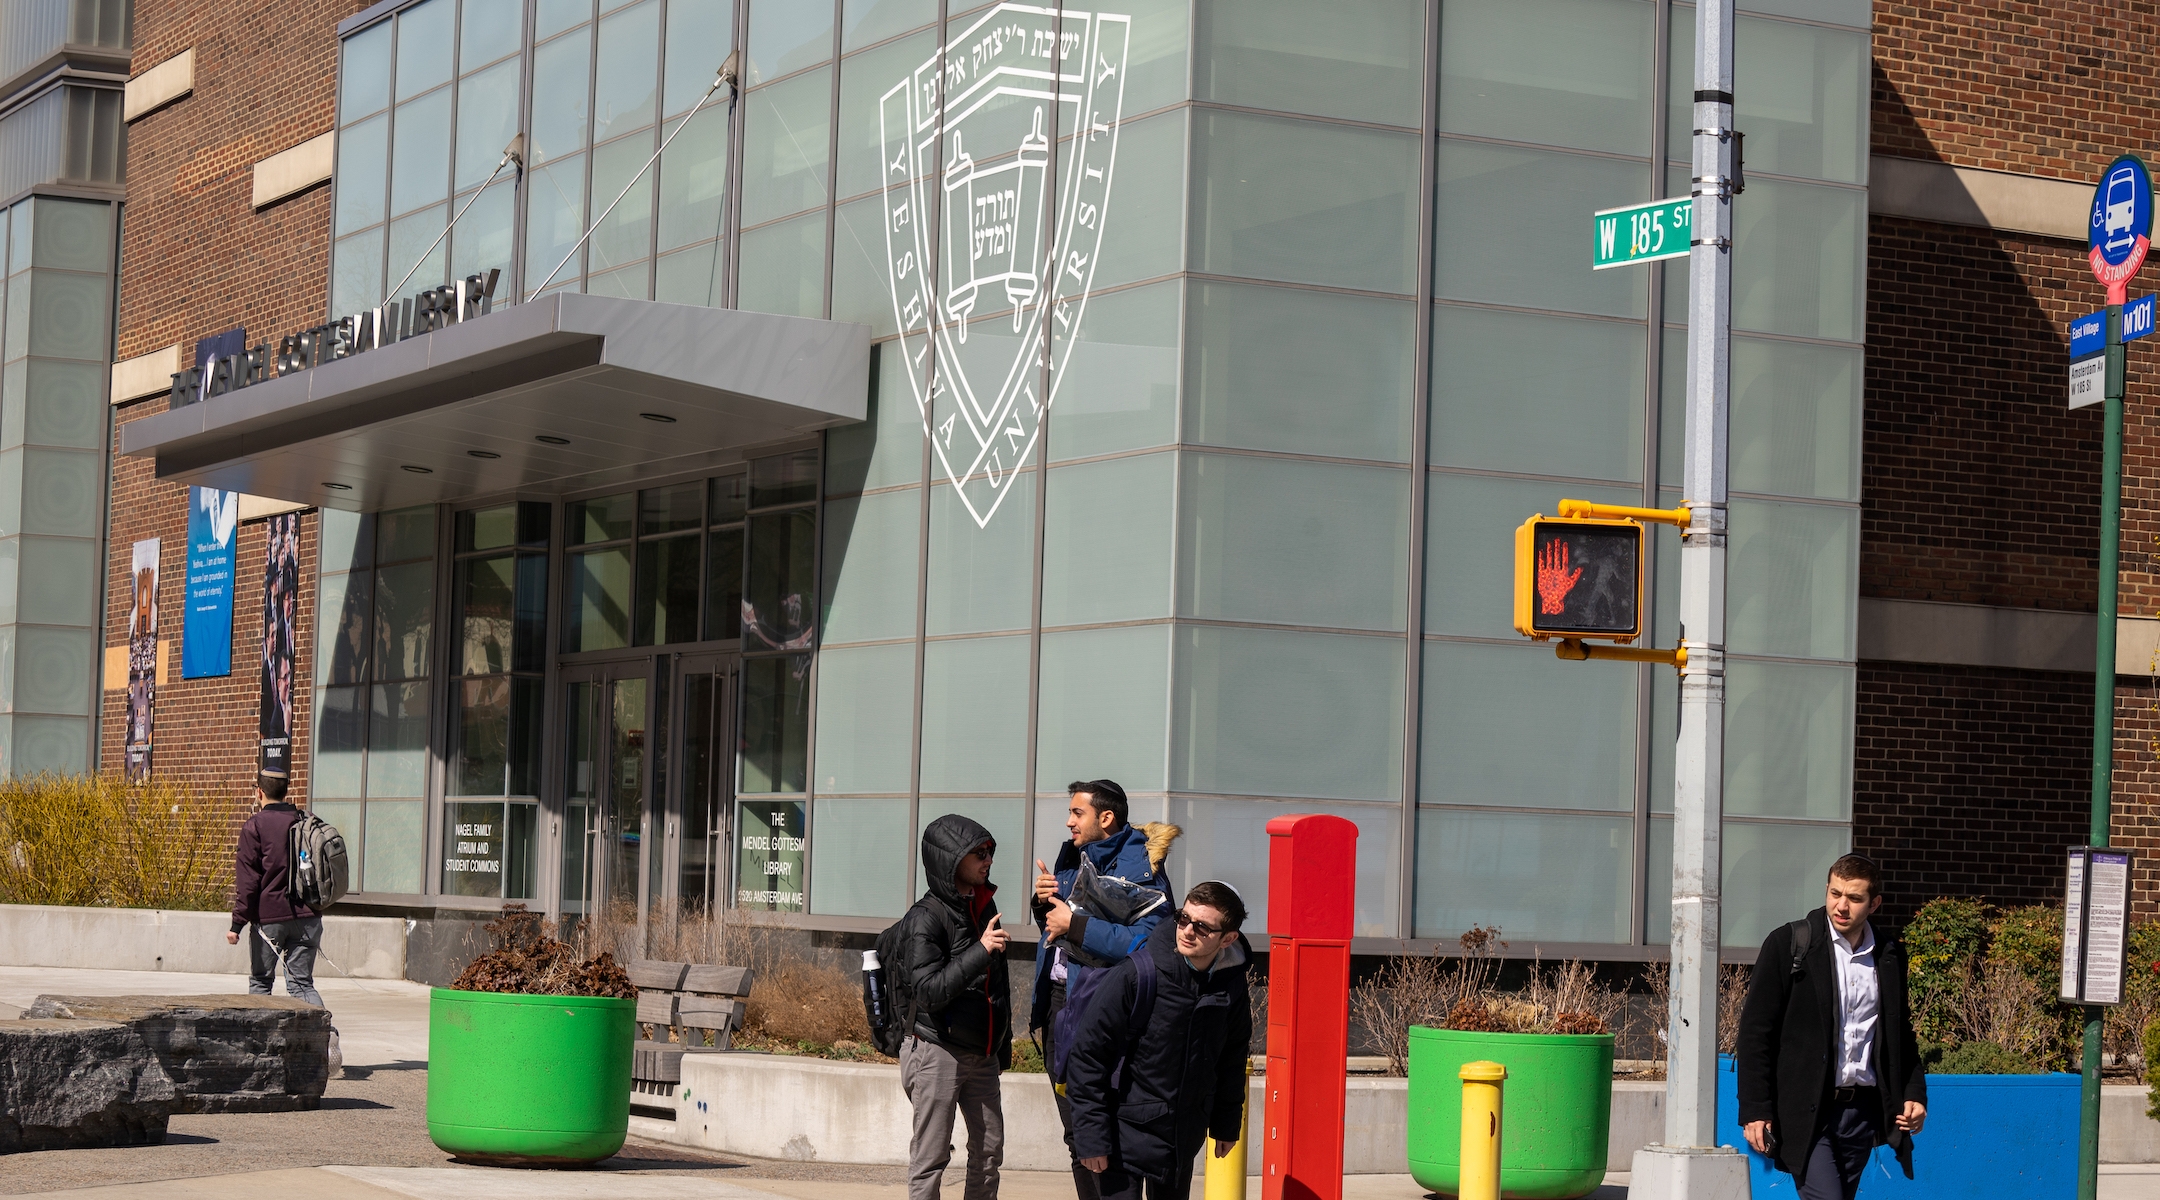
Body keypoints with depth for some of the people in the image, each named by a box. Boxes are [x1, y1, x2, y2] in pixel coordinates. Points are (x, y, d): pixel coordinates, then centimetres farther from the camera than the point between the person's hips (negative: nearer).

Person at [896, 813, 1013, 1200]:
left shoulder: (984, 908, 11)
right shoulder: (926, 917, -11)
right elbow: (928, 990, -20)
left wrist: (1003, 1043, 22)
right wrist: (980, 951, -27)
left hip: (981, 1054, 7)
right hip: (938, 1051, -7)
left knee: (990, 1149, 7)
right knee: (931, 1157, -5)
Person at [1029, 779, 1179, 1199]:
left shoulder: (1139, 867, -13)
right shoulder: (1074, 858, 13)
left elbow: (1144, 943, -26)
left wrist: (1074, 924, -22)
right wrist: (1044, 904, 1)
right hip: (1058, 1001, 9)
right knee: (1076, 1135, 16)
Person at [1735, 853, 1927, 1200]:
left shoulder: (1889, 958, 10)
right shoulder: (1788, 944, -3)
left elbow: (1901, 1035, 22)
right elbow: (1755, 1031, -4)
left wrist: (1914, 1093, 6)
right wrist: (1755, 1110, -10)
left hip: (1862, 1111, 5)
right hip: (1806, 1112, -4)